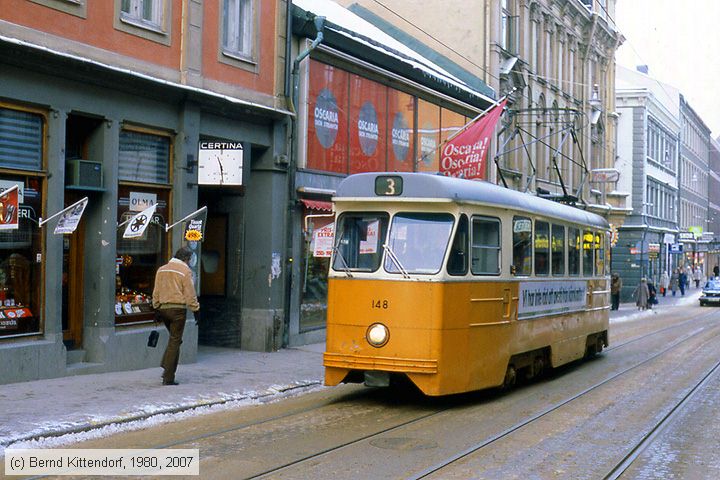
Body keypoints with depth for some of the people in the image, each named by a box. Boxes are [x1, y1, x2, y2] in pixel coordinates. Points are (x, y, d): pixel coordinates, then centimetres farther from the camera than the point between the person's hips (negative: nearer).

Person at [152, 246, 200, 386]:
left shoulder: (161, 270, 12)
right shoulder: (185, 271, -7)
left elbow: (156, 292, 15)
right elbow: (190, 294, -8)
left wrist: (157, 309, 20)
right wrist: (195, 310, -2)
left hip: (163, 308, 6)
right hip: (178, 308, -6)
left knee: (174, 339, 21)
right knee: (175, 342, -2)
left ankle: (167, 368, 9)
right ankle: (168, 378, -3)